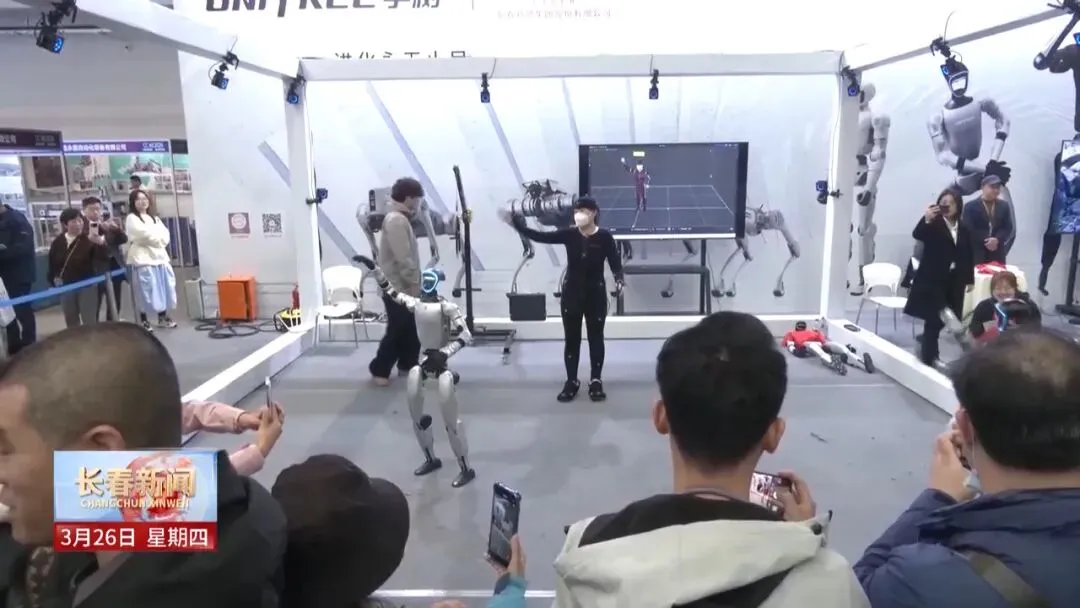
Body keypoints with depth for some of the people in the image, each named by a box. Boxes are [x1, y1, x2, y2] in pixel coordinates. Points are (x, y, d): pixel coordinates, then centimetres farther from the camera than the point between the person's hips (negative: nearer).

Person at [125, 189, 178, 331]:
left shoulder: (155, 218, 20)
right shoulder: (131, 218, -1)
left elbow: (165, 236, 10)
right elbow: (144, 235, -14)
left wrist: (155, 240, -8)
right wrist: (159, 239, 1)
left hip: (160, 258, 7)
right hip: (143, 260, -6)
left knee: (163, 289, 8)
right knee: (147, 292, -8)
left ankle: (163, 317, 19)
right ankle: (144, 321, 0)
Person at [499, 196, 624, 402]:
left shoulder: (605, 237, -8)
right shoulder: (569, 235, -3)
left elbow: (615, 263, -8)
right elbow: (539, 237, -6)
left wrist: (619, 280, -27)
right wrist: (516, 224, -14)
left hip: (595, 294, -2)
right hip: (571, 293, 2)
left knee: (595, 337, 8)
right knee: (571, 339, 8)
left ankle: (596, 381, 20)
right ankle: (571, 381, 19)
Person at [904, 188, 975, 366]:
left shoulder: (963, 228, 9)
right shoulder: (934, 224, -6)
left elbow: (968, 256, 12)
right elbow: (917, 234, -25)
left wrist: (969, 279, 11)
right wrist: (926, 219, -44)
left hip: (955, 280, 6)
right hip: (933, 279, -6)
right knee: (934, 320, -6)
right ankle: (928, 356, 3)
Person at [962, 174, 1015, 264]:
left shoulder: (1004, 206, 14)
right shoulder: (970, 206, 2)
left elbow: (1008, 228, 7)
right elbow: (968, 229, -6)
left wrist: (997, 239, -13)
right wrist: (985, 241, -15)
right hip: (976, 254, -4)